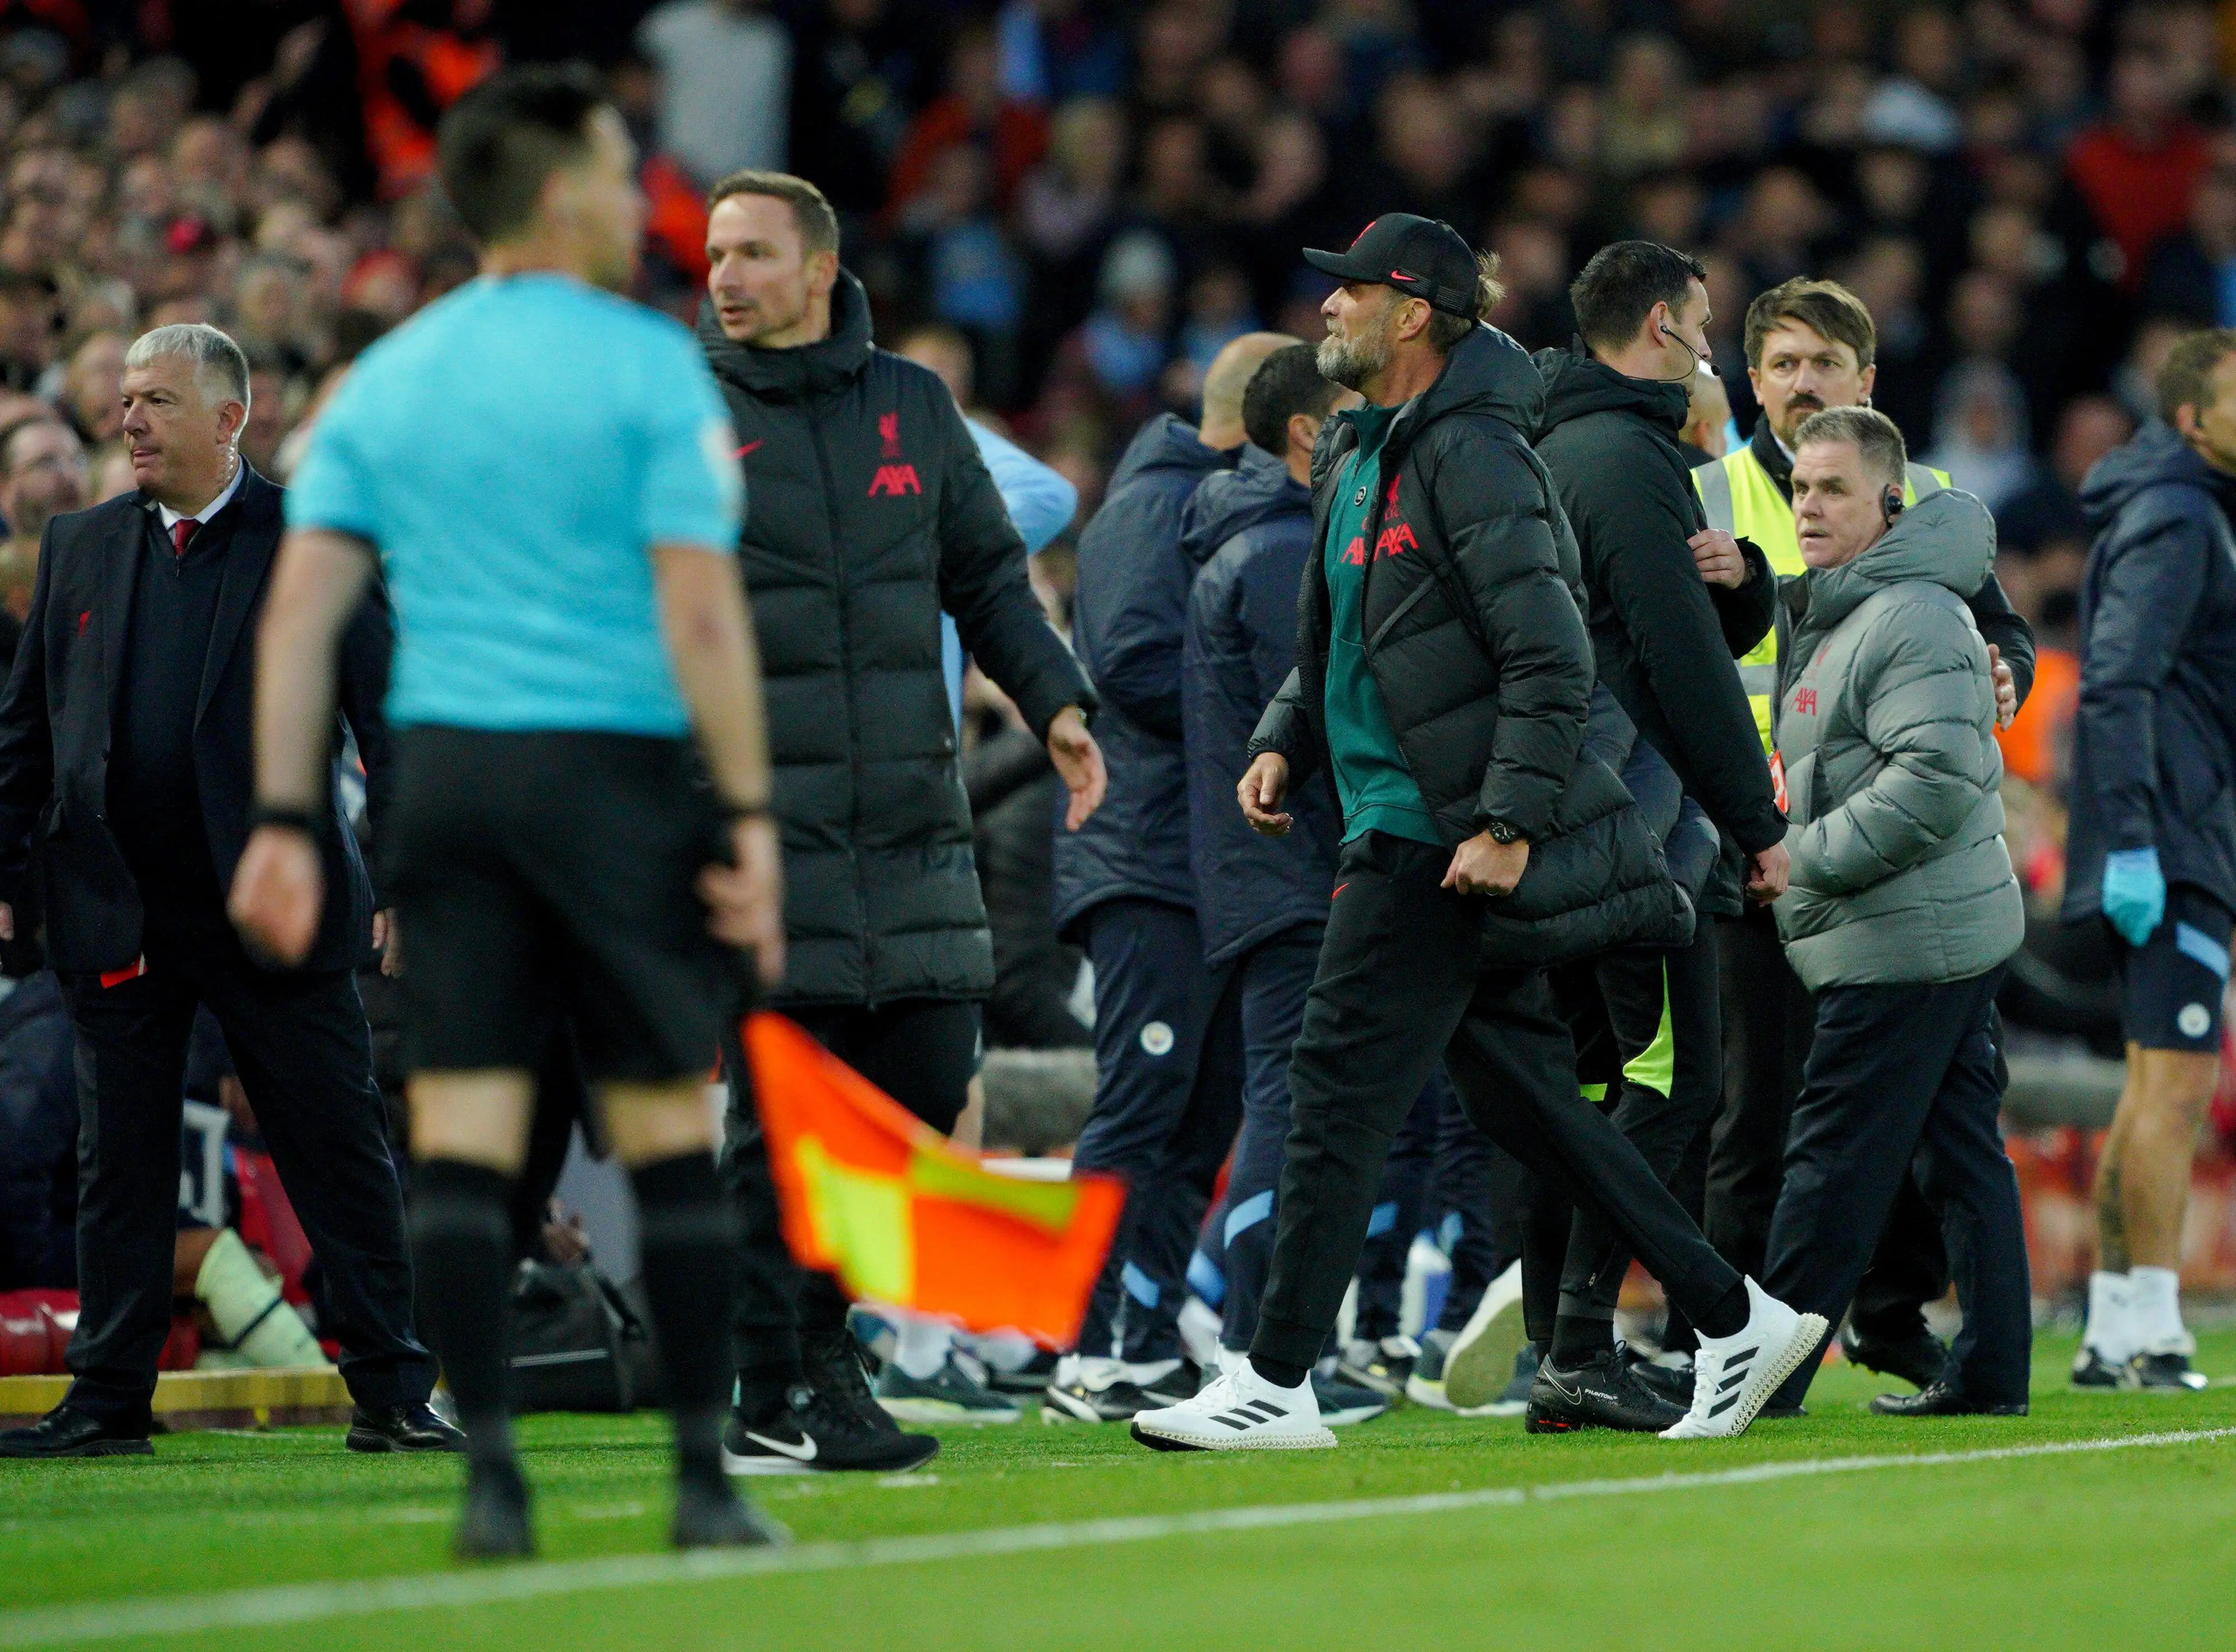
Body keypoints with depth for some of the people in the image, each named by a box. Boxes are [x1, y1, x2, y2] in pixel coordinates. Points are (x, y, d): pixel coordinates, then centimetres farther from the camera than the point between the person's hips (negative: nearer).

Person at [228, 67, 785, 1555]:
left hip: (441, 767, 4)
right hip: (613, 763, -4)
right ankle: (705, 1477, 8)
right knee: (669, 1130, 5)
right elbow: (700, 610, -11)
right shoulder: (647, 367, -5)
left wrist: (286, 821, 6)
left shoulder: (385, 378, 10)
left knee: (463, 1137, 2)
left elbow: (300, 608, 4)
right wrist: (750, 816, -9)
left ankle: (490, 1475, -4)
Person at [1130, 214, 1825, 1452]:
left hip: (1448, 845, -10)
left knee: (1340, 1086, -8)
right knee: (1521, 1094, 11)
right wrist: (1285, 744, 12)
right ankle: (1736, 1321, 15)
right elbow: (1334, 639, 28)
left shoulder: (1471, 456, -14)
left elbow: (1551, 662, -19)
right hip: (1403, 832, 10)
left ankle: (1276, 1385, -5)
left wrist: (1510, 824, -23)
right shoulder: (1355, 457, 16)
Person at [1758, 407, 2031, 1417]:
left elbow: (1936, 780, -23)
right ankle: (1991, 1373, 13)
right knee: (1961, 1153, 11)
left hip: (1905, 945, -11)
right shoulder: (1828, 611, 16)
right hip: (1955, 934, 11)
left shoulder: (1915, 620, -16)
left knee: (1835, 1161, -7)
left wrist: (1804, 858, -19)